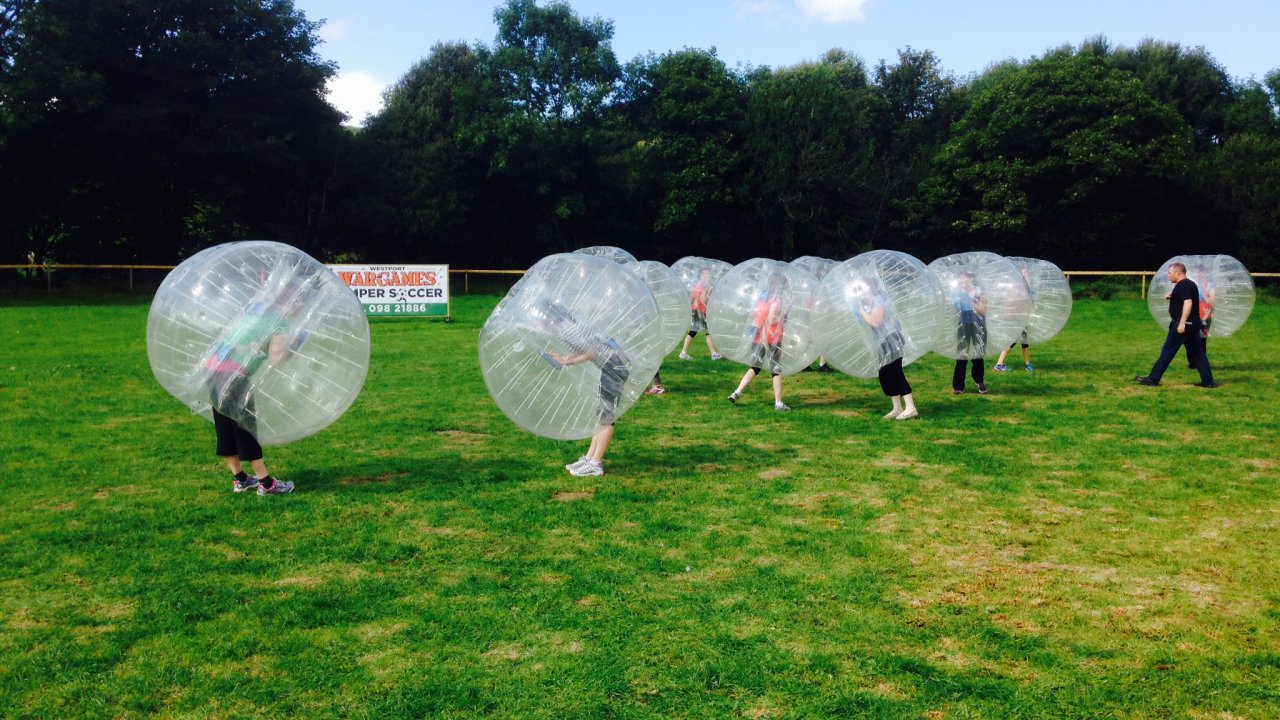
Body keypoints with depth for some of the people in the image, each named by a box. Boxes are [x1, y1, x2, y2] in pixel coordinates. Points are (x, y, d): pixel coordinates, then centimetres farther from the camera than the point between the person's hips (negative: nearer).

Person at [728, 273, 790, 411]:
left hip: (758, 337, 7)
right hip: (772, 339, -7)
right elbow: (771, 320, -20)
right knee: (777, 370, 4)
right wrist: (783, 316, -5)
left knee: (755, 367, 15)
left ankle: (736, 393, 4)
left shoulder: (763, 297, 10)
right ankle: (778, 403, 6)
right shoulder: (777, 301, -12)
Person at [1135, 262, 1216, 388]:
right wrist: (1172, 296, 11)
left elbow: (1188, 303, -26)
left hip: (1184, 324, -10)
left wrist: (1182, 323, -30)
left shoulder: (1183, 285, -14)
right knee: (1197, 352, 9)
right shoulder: (1189, 284, 18)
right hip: (1193, 323, 10)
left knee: (1167, 351, -5)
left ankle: (1153, 379, -1)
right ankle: (1208, 381, 8)